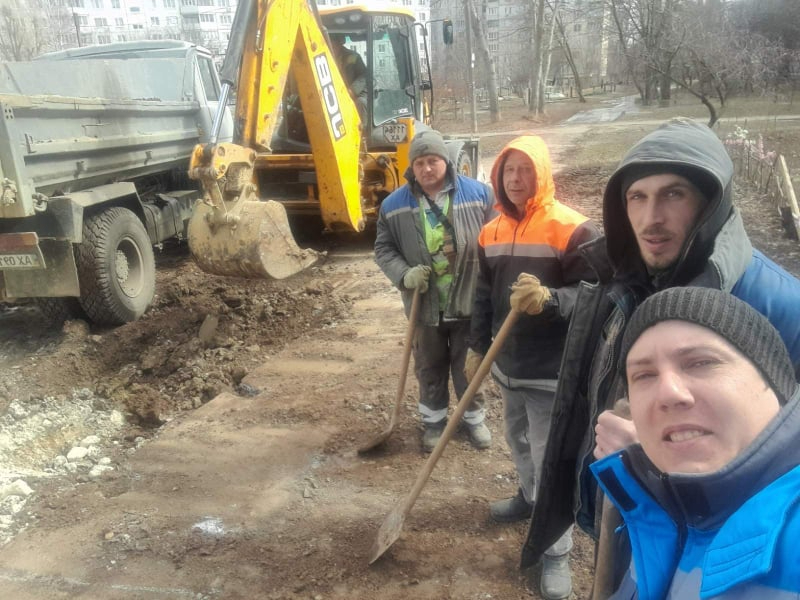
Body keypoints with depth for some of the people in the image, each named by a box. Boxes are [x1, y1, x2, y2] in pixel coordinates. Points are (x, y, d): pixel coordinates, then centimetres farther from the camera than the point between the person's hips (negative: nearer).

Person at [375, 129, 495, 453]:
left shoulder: (479, 194, -7)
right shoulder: (394, 204, -4)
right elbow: (383, 248, 2)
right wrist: (404, 274, -17)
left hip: (470, 302, -1)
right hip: (425, 306, 1)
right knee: (429, 367, 16)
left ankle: (474, 417, 37)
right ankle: (434, 420, 37)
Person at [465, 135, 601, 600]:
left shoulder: (572, 229, -15)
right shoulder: (493, 232, 7)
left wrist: (549, 300, -36)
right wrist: (478, 347, 15)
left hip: (551, 368, -7)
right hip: (509, 363, 7)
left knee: (551, 459, -2)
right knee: (518, 439, 24)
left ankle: (557, 553, 12)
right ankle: (531, 496, 50)